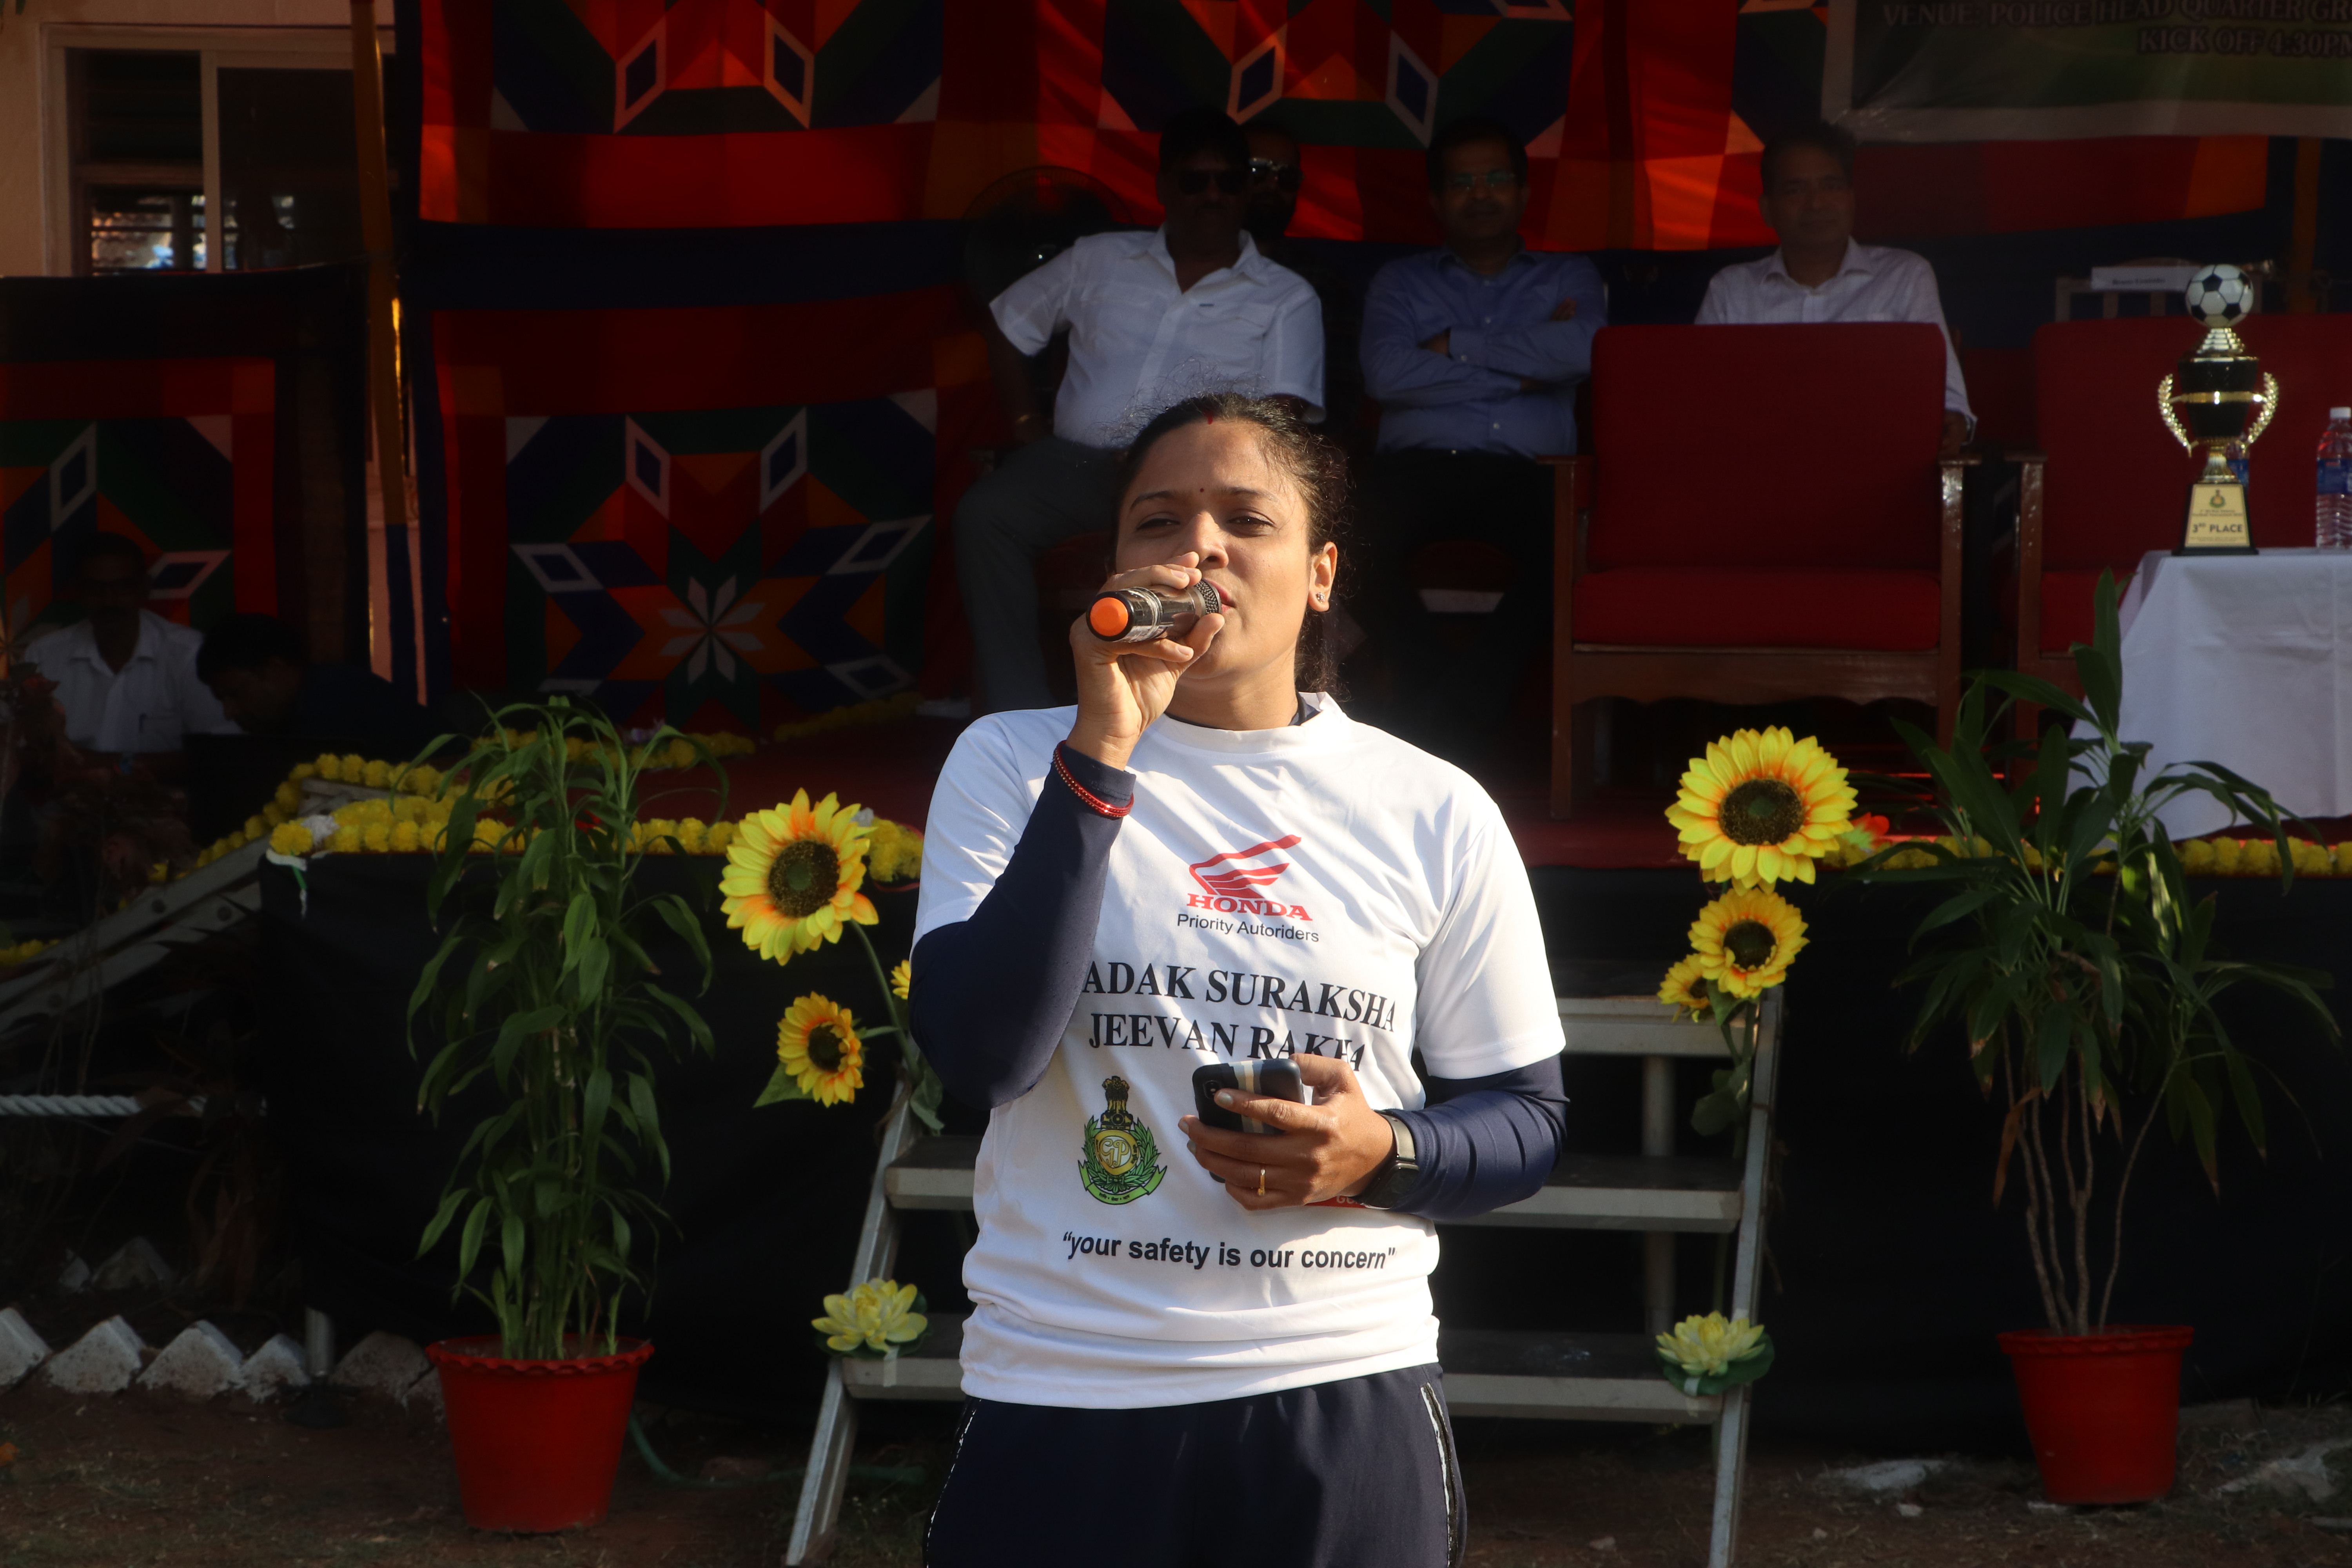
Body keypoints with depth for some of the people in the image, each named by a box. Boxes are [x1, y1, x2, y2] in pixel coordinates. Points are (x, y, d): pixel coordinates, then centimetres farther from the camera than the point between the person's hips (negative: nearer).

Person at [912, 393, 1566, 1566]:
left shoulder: (1434, 814, 3)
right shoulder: (1015, 764, 0)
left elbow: (1525, 1119, 9)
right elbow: (980, 1057, -14)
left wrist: (1384, 1156, -12)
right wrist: (1104, 748, -17)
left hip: (1347, 1395, 1)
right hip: (1063, 1400, -1)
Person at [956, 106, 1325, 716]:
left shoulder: (1286, 297, 13)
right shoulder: (1099, 260, 21)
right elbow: (1006, 327, 28)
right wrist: (1027, 424, 12)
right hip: (1079, 459, 2)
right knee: (985, 515, -30)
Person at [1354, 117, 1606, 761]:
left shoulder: (1569, 278, 24)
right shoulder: (1400, 282, 24)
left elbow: (1584, 349, -1)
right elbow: (1387, 374, 2)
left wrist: (1458, 346, 3)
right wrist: (1522, 368, 3)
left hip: (1528, 471, 0)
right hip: (1419, 464, 0)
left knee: (1563, 547, -37)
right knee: (1360, 539, -36)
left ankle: (1442, 726, -32)